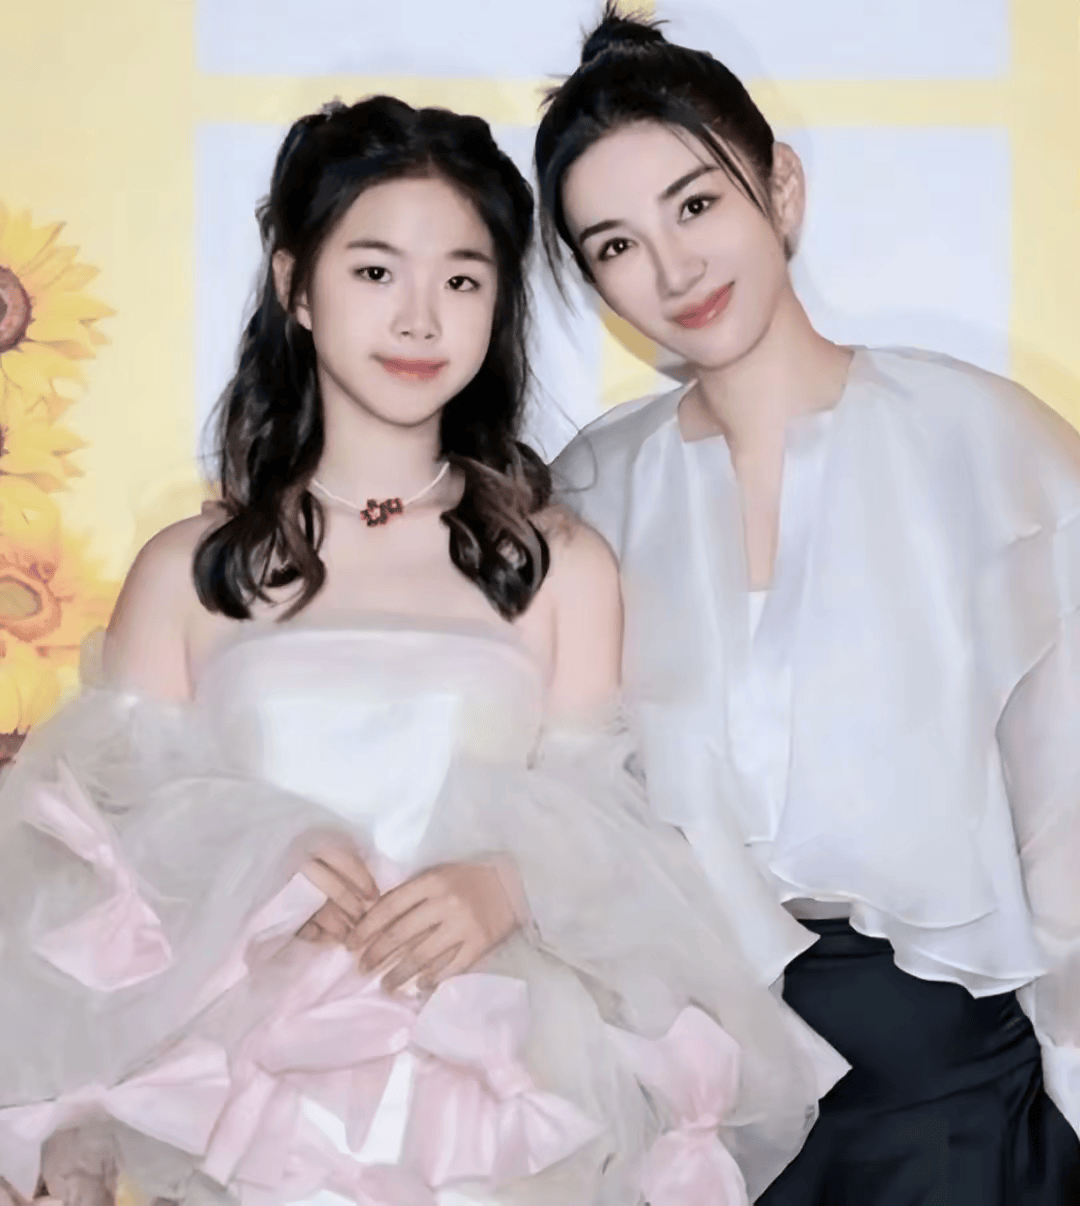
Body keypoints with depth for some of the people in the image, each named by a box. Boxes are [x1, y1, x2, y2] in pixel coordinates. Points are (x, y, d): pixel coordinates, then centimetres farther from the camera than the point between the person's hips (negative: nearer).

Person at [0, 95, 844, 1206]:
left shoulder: (563, 567, 10)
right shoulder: (187, 572, 10)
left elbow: (592, 831, 8)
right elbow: (122, 824, 6)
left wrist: (507, 886, -12)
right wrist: (259, 861, -13)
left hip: (494, 1063, 1)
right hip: (238, 1059, 0)